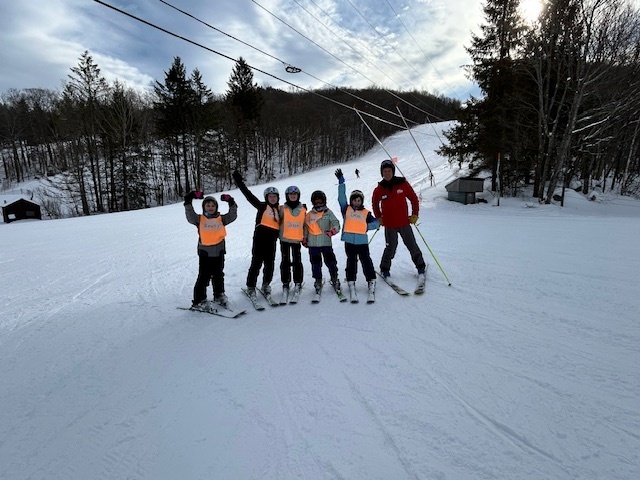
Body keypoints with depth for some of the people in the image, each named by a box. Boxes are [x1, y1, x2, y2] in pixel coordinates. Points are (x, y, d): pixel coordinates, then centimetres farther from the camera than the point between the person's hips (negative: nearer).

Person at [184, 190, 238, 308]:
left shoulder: (221, 219, 6)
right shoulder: (199, 219, 2)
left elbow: (232, 215, -2)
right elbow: (190, 216, -12)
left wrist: (231, 203, -14)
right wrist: (188, 202, -23)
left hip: (219, 252, 3)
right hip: (205, 253, -3)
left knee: (218, 275, 17)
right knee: (203, 277, -2)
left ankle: (219, 294, 33)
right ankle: (199, 300, 6)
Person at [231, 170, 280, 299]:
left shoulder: (280, 210, 13)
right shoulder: (262, 206, 1)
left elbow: (281, 224, 21)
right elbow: (249, 195, -5)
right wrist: (239, 182, -11)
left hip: (272, 240, 4)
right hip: (260, 238, -4)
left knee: (270, 263, 10)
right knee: (256, 263, -1)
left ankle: (266, 284, 28)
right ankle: (251, 286, 12)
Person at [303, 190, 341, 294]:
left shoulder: (328, 212, 4)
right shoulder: (309, 215, 10)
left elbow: (336, 223, -4)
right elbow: (305, 227, 16)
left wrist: (333, 230, -23)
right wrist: (304, 239, 11)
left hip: (326, 242, -2)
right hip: (313, 244, 2)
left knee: (330, 262, 0)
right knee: (316, 264, 7)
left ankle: (334, 279, 17)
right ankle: (318, 281, 20)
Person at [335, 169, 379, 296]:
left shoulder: (366, 213, 10)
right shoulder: (346, 209, 9)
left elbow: (376, 223, 12)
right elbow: (341, 196, 5)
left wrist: (367, 227, -6)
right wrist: (341, 180, 1)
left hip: (362, 240, 0)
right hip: (349, 240, 0)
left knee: (366, 260, 2)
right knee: (351, 261, 8)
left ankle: (371, 280, 10)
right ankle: (351, 282, 15)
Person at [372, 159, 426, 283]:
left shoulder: (403, 184, -4)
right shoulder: (379, 189, -2)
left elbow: (414, 198, 4)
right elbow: (375, 204, 16)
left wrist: (415, 214, 1)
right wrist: (379, 218, 10)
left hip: (404, 222, 1)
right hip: (389, 225, 0)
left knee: (412, 246, 7)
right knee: (391, 248, 1)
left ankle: (421, 267, 25)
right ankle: (385, 269, 21)